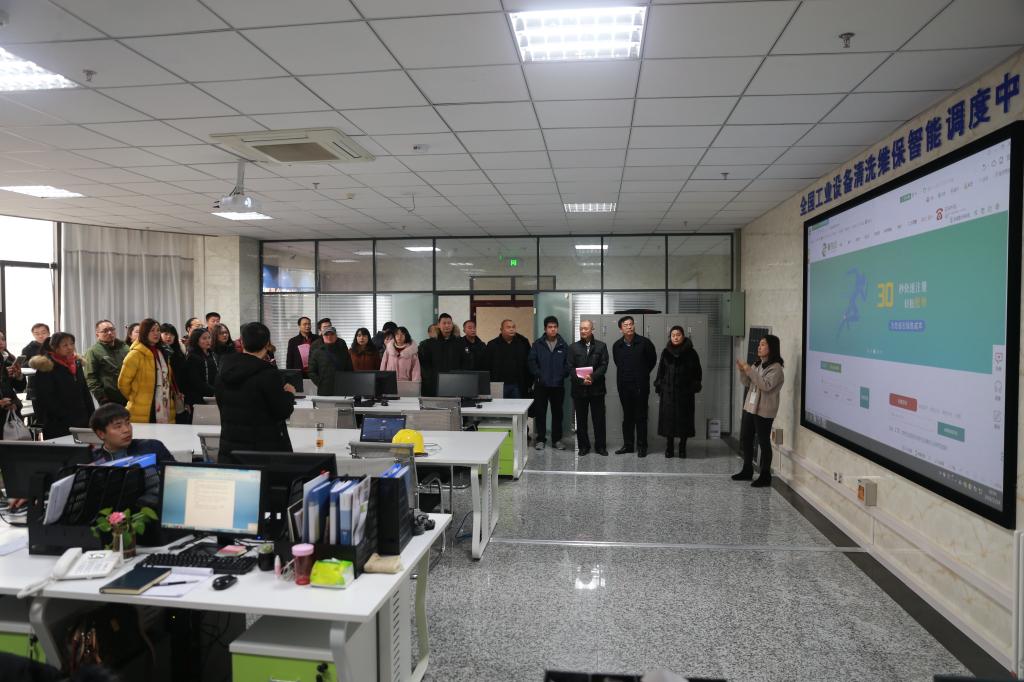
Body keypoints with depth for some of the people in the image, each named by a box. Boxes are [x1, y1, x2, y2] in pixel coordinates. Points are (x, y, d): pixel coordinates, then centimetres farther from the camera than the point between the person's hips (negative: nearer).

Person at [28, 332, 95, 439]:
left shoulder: (77, 364, 11)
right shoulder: (47, 368, -7)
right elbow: (47, 400, -12)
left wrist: (92, 417, 7)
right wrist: (69, 420, -15)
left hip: (82, 423, 6)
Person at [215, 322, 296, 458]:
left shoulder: (224, 370, 3)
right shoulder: (268, 374, -17)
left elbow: (221, 404, 14)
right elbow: (283, 412, -13)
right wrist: (290, 394, 5)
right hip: (264, 447, -6)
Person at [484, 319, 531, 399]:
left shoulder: (523, 343, 6)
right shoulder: (493, 344, 2)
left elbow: (529, 364, 9)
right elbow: (486, 366, 3)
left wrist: (529, 384, 5)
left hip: (517, 386, 1)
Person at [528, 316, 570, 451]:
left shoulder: (563, 345, 5)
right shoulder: (538, 344, 1)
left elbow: (568, 363, 5)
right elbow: (531, 361, -2)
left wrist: (563, 375, -8)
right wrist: (538, 375, -11)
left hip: (558, 385, 1)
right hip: (541, 385, -1)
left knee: (557, 412, 8)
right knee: (540, 412, 4)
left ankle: (557, 439, 18)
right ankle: (541, 439, 13)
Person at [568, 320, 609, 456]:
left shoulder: (601, 346, 6)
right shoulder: (573, 347, 8)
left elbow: (604, 365, -2)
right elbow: (571, 368, 1)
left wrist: (592, 377, -17)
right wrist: (581, 380, -14)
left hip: (597, 388, -1)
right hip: (579, 388, 1)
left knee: (599, 419, 4)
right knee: (581, 419, 6)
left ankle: (600, 446, 14)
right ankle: (583, 446, 16)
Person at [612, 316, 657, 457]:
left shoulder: (644, 342, -6)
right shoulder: (617, 345, 5)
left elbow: (652, 360, 5)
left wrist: (643, 374, 8)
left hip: (640, 386, -4)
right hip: (624, 385, 4)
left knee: (641, 417, 0)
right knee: (627, 416, 11)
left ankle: (642, 447, 7)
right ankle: (627, 445, 19)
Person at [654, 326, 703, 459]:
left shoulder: (690, 353, -1)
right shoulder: (666, 352, 5)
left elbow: (697, 372, 1)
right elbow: (661, 371, 9)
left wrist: (694, 387, -7)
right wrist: (659, 386, 3)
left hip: (685, 392, -1)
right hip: (668, 392, 2)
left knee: (684, 419, 2)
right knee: (668, 419, 2)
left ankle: (682, 448, 14)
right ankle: (669, 448, 11)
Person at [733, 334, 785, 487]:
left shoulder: (776, 368, -13)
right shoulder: (757, 364, 12)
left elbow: (766, 385, -26)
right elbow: (747, 383, 13)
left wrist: (750, 371, -27)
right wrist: (742, 371, -5)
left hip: (764, 411, -8)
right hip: (749, 407, 8)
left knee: (763, 442, -1)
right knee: (745, 439, 13)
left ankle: (765, 477, 9)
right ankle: (747, 471, 27)